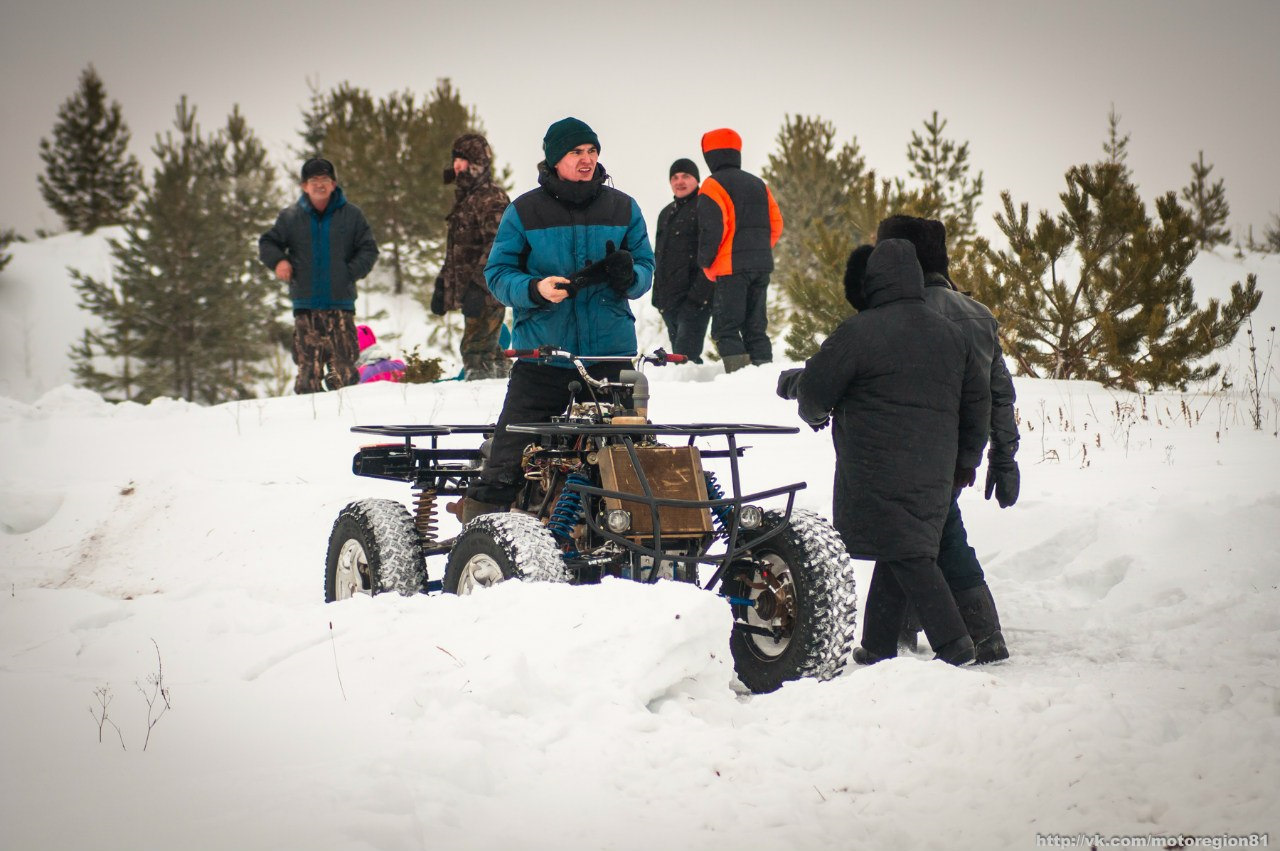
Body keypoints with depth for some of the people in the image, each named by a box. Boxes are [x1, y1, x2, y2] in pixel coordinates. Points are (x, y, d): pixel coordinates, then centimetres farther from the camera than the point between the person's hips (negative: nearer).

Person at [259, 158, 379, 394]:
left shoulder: (351, 215, 7)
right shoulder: (290, 217, 10)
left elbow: (369, 249, 11)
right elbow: (267, 244, 18)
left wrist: (351, 272, -3)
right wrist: (278, 261, -2)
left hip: (341, 303, -1)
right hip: (305, 304, 1)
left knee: (343, 366, -6)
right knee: (308, 366, -3)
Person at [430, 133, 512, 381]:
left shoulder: (491, 198, -10)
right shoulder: (463, 197, 20)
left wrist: (478, 286, -27)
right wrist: (443, 284, 24)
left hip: (487, 291, -10)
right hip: (469, 292, 10)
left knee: (475, 350, -15)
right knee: (488, 350, 15)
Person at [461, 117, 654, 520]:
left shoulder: (622, 208, 9)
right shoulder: (524, 211, 3)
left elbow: (646, 267, 12)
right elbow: (497, 273, 3)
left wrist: (629, 275, -12)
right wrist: (535, 290, -17)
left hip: (611, 354, 2)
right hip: (542, 351, -2)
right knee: (509, 457, -7)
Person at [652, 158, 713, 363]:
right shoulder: (666, 214, 21)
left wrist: (699, 294, -20)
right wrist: (657, 295, 20)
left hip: (694, 300, -8)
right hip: (669, 300, 8)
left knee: (685, 356, -17)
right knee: (680, 356, 11)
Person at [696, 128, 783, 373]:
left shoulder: (714, 185, -6)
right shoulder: (758, 184, 16)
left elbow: (711, 227, -14)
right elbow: (776, 223, 14)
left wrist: (705, 261, -3)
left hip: (730, 268, -7)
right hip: (762, 266, 7)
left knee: (725, 329, -5)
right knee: (756, 327, 12)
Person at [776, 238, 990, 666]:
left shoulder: (859, 331, -11)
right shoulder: (950, 333, 12)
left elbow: (815, 387, -6)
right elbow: (978, 401, 18)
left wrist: (814, 413, 18)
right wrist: (966, 459, 27)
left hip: (879, 473, -7)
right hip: (933, 472, 7)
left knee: (908, 554, -5)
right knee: (900, 552, 14)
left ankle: (953, 642, -13)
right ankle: (877, 645, 21)